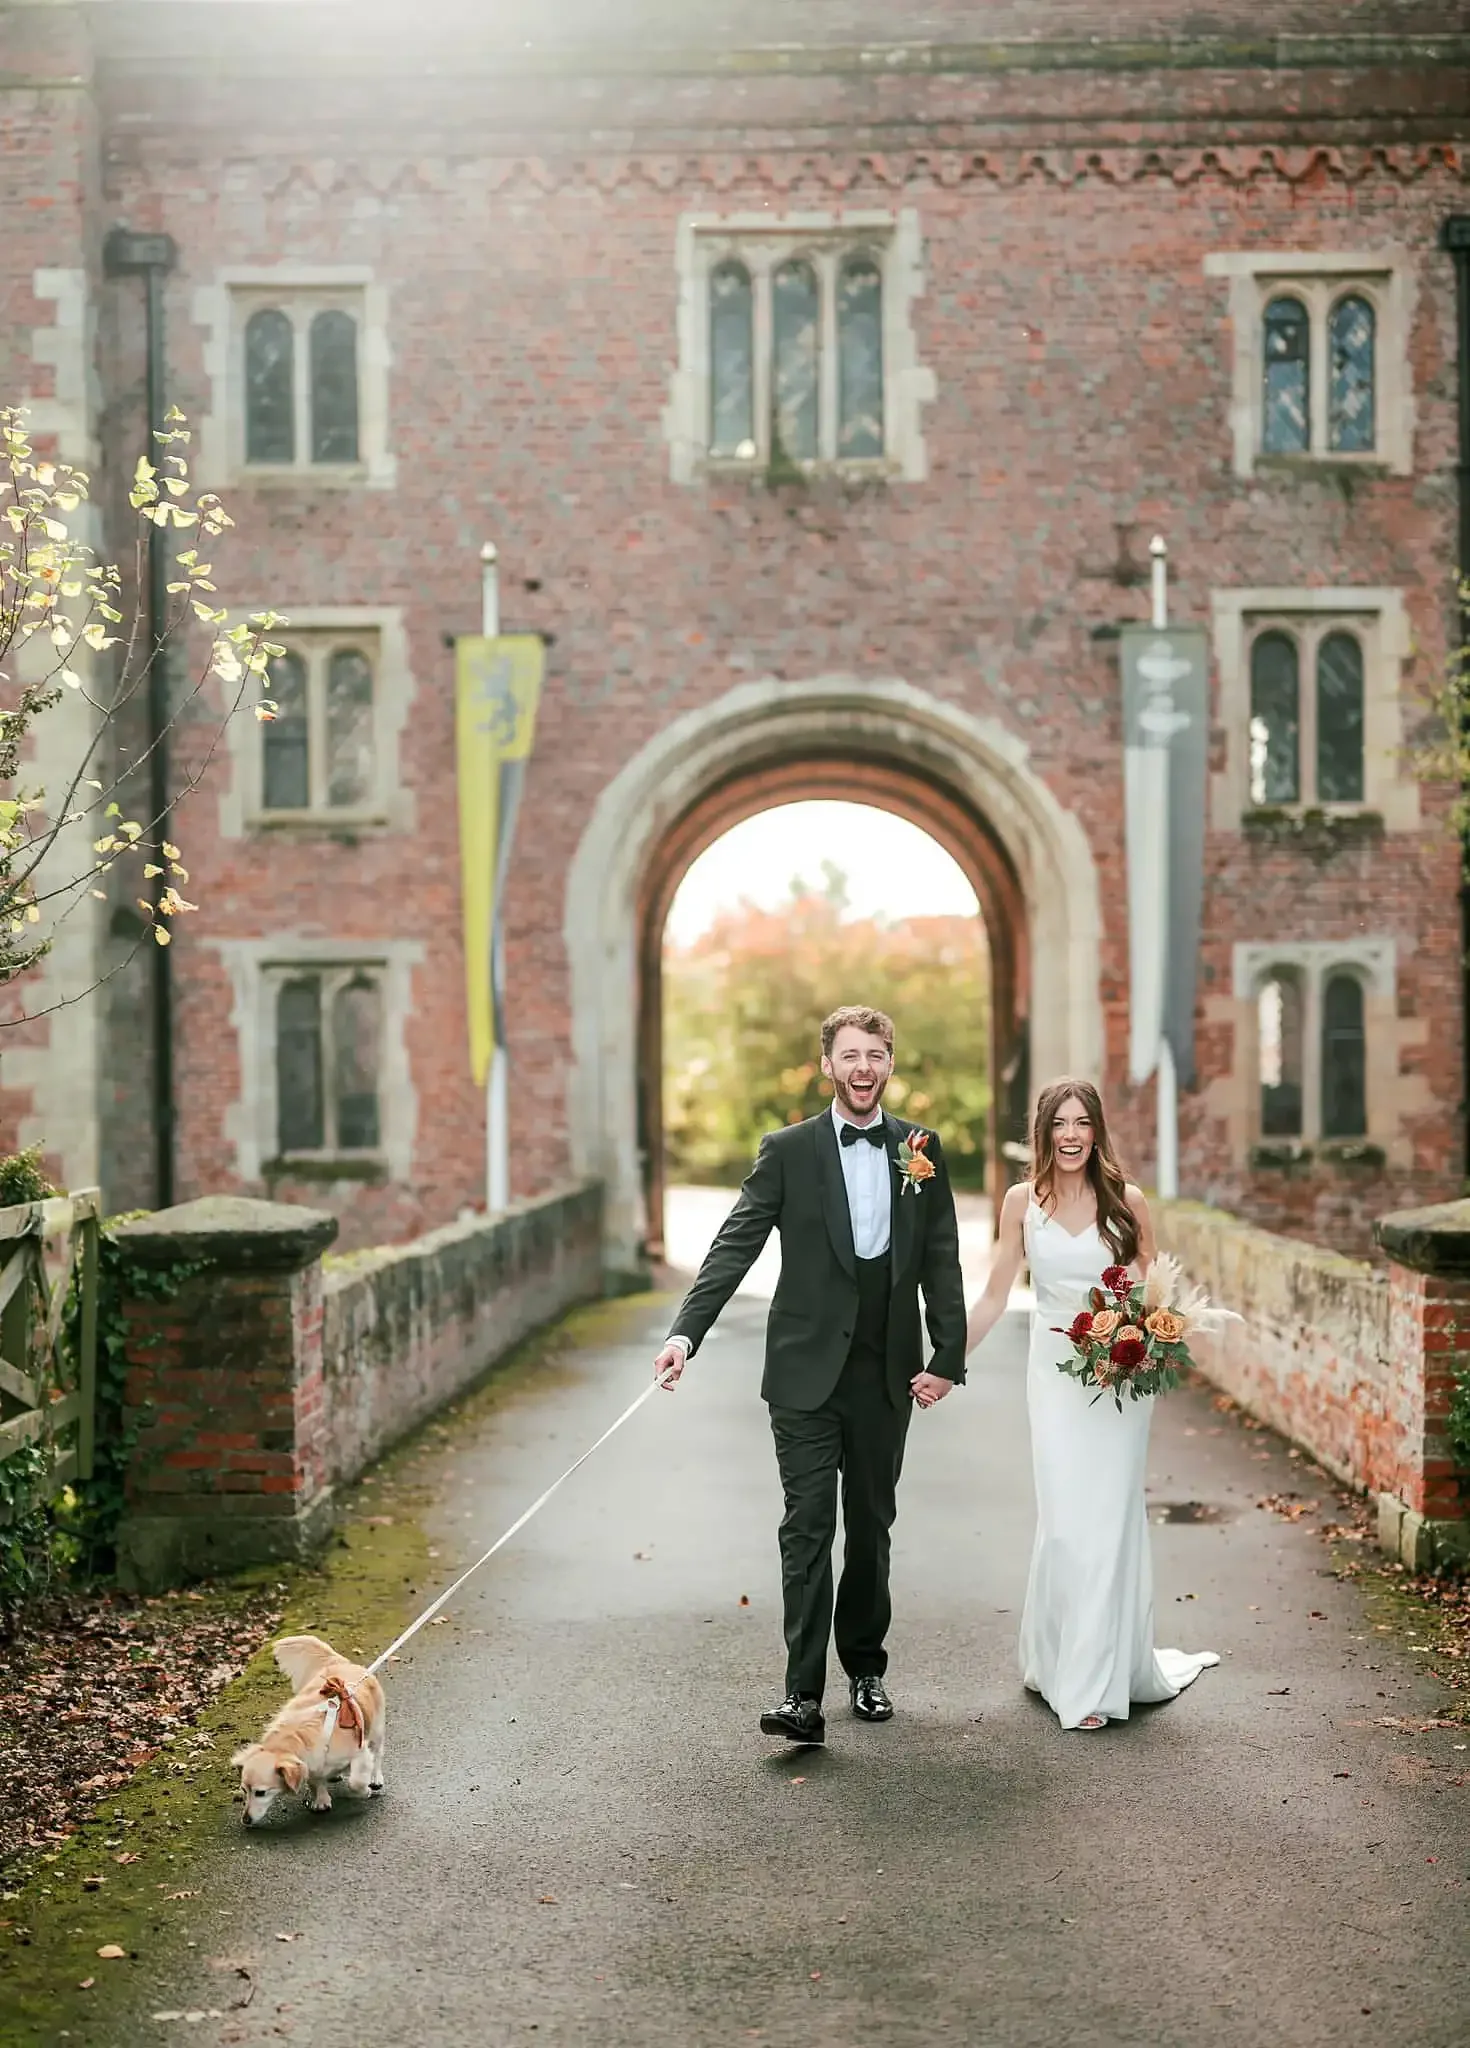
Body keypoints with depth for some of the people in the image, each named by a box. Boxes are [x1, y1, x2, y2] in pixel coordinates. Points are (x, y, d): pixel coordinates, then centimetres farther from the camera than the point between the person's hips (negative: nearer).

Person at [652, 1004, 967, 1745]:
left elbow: (941, 1262, 6)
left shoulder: (921, 1150, 5)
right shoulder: (787, 1150, -3)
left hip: (886, 1375, 3)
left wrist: (947, 1358, 0)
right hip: (807, 1372, -3)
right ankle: (803, 1696, -8)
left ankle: (865, 1667, 29)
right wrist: (686, 1331, -22)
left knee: (871, 1525, 13)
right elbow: (735, 1246, -9)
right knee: (808, 1526, -7)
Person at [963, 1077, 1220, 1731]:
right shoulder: (1023, 1201, 2)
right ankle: (1059, 1659, 17)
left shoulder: (1126, 1201, -1)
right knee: (1064, 1519, -3)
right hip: (1054, 1373, 1)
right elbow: (994, 1297, 6)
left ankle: (1098, 1678, 9)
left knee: (1109, 1517, -1)